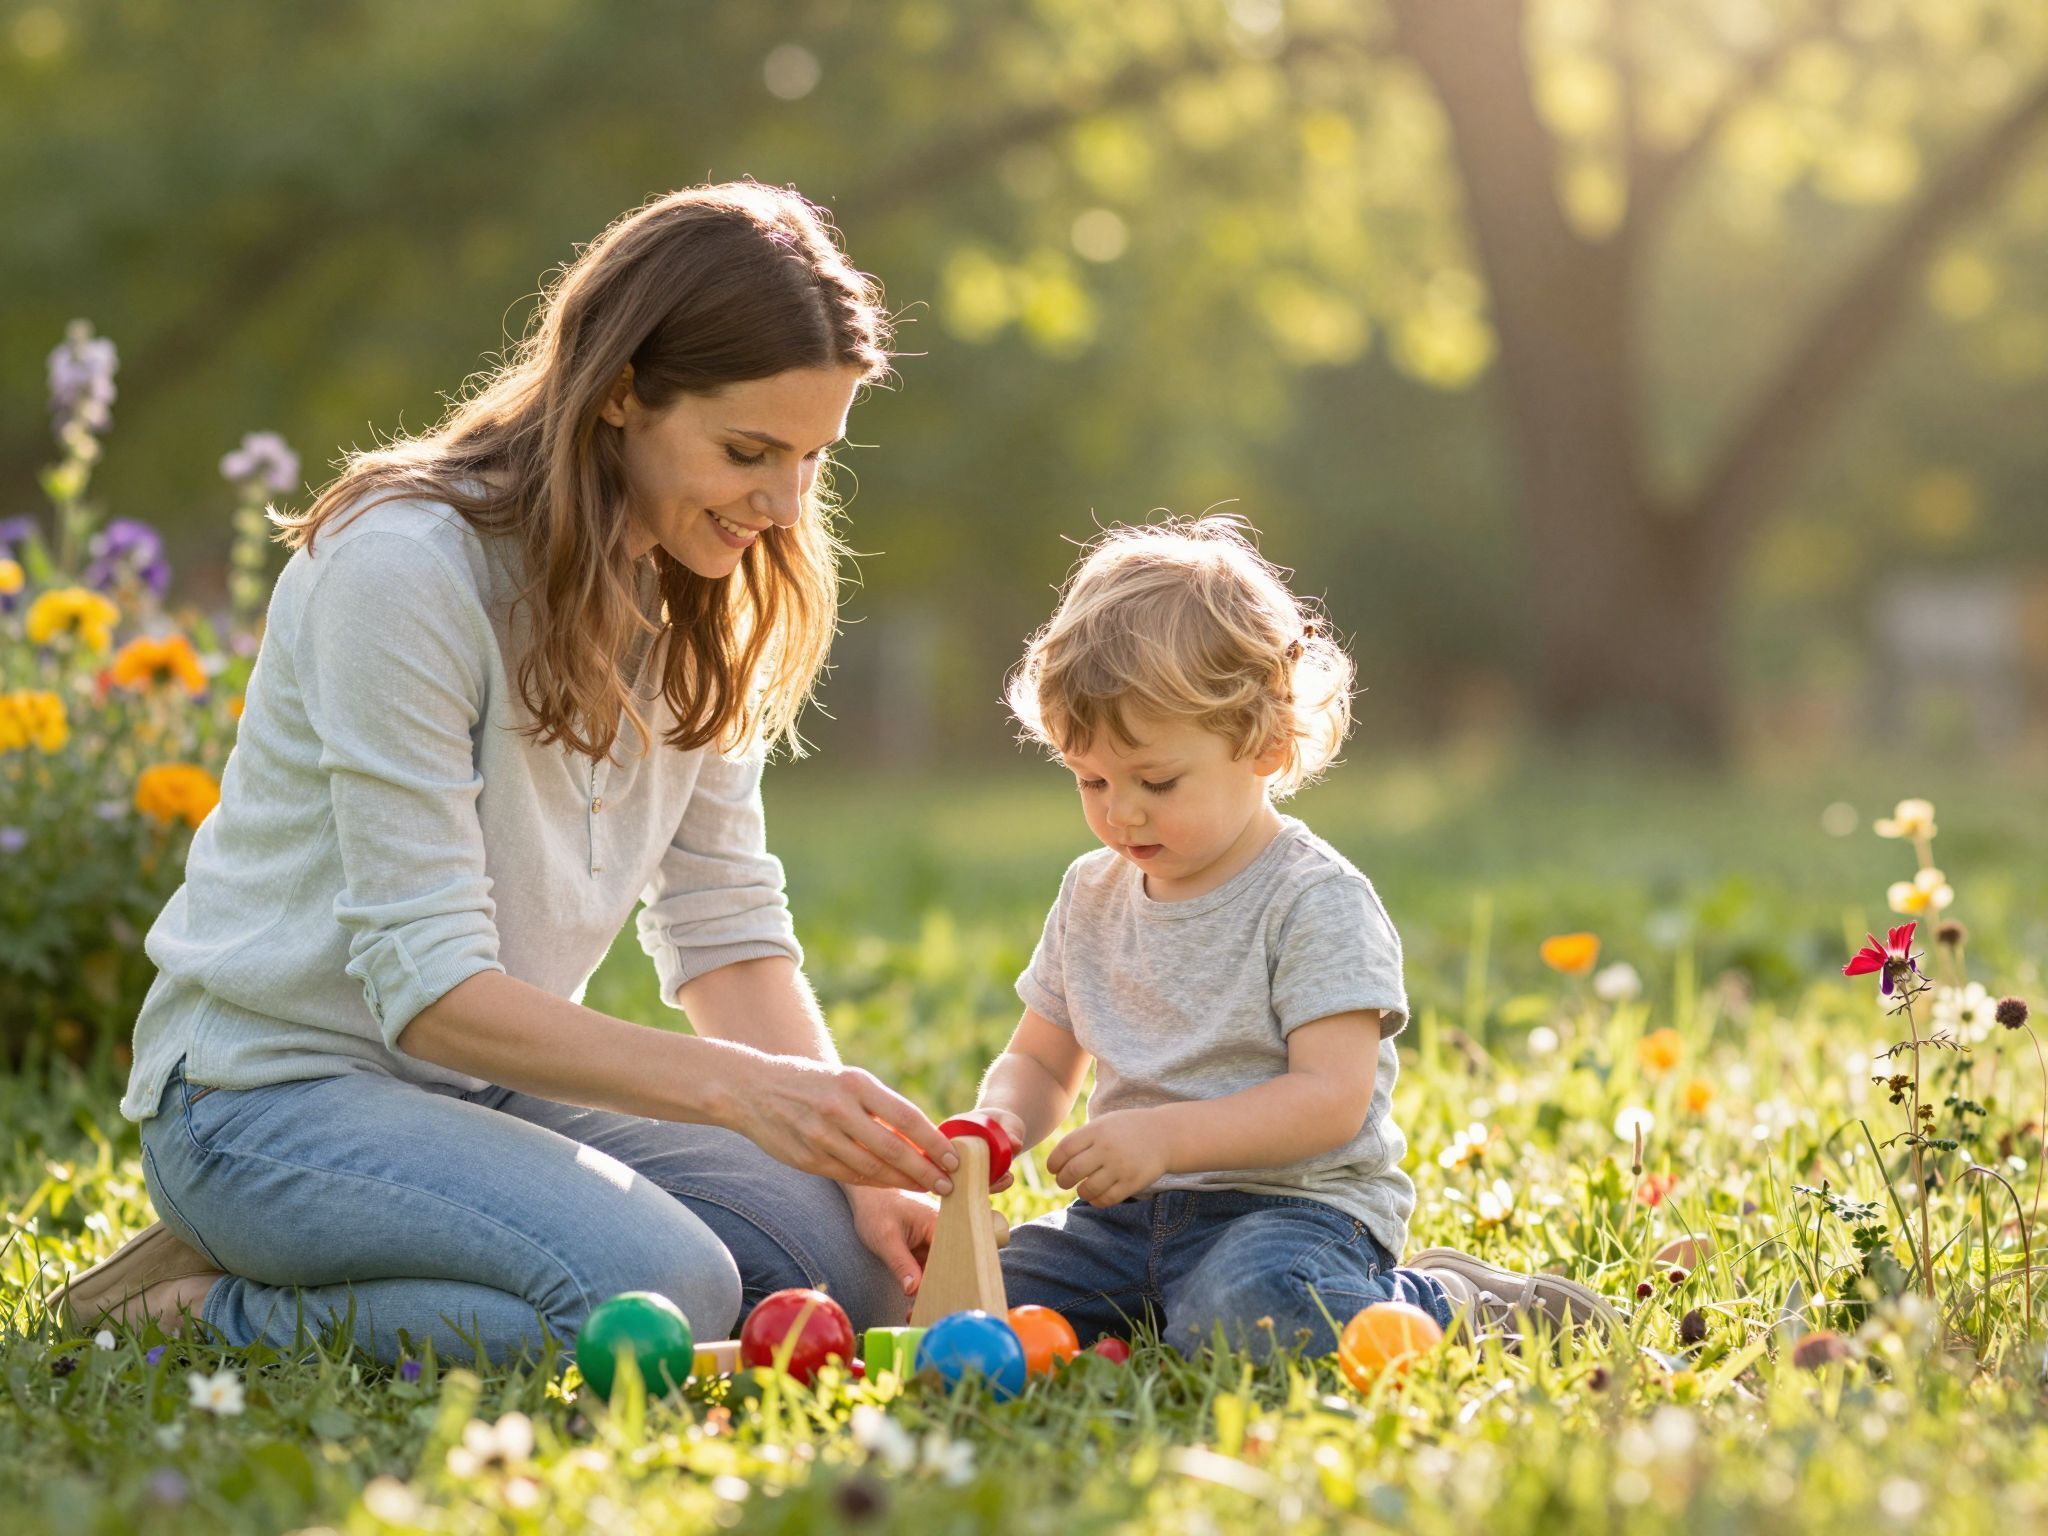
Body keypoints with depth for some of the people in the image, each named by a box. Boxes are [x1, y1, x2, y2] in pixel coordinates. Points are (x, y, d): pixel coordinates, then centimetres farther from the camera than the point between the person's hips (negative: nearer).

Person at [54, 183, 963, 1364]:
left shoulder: (701, 602, 3)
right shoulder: (405, 567, -22)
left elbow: (726, 930, 3)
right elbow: (430, 983, -25)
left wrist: (861, 1156, -12)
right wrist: (740, 1088, -34)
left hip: (492, 1084, 8)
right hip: (272, 1089, -8)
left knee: (858, 1263, -11)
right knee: (657, 1297, -30)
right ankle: (217, 1308, -8)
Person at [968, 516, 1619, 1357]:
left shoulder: (1316, 901, -9)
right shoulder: (1092, 895, 12)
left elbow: (1333, 1098, -18)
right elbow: (1040, 1060, 20)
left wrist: (1166, 1136, -28)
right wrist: (1003, 1118, -5)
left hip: (1293, 1201, -7)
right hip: (1132, 1216, 7)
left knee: (1242, 1313, -38)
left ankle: (1442, 1305, -8)